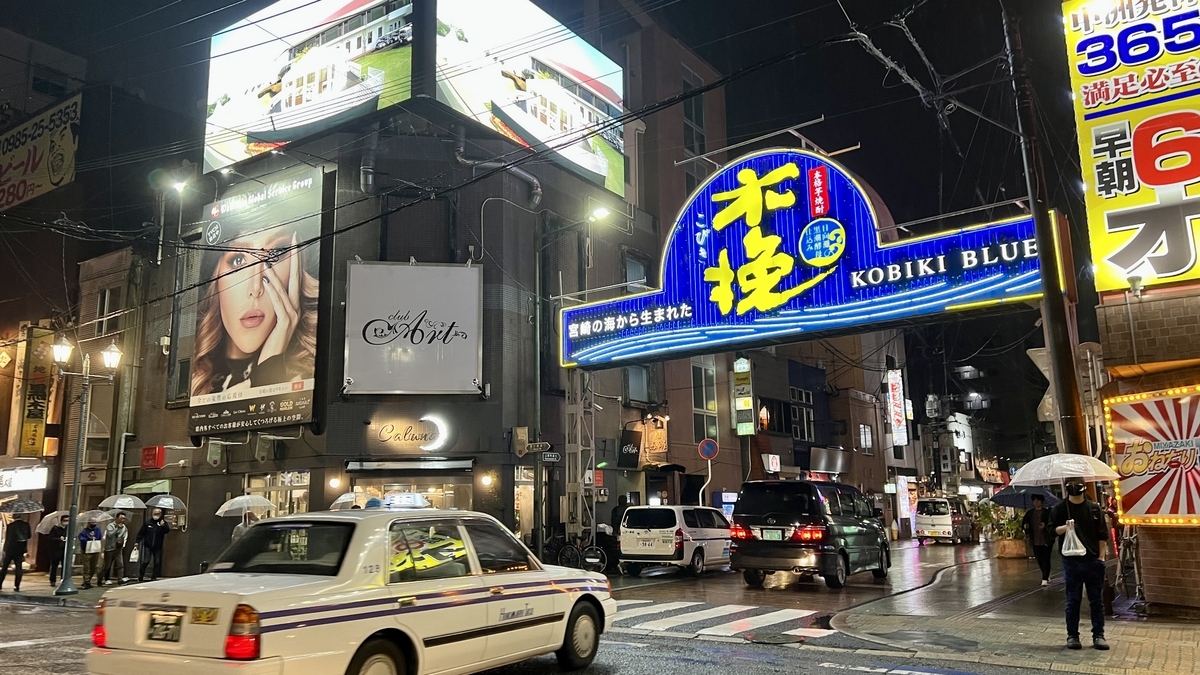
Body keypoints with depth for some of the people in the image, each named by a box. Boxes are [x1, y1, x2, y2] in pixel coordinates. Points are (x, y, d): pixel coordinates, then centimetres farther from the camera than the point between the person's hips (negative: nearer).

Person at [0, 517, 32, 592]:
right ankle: (17, 587, 0)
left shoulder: (10, 525, -10)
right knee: (19, 568, 5)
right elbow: (29, 536, 8)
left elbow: (7, 538, -8)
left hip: (10, 549, -2)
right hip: (20, 551, 2)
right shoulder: (26, 525, -3)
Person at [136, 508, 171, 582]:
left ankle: (154, 577, 12)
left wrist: (163, 526, -32)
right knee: (145, 561, -8)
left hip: (158, 547, 1)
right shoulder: (147, 523, 2)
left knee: (157, 563, 2)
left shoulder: (163, 523, 2)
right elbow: (141, 533, 6)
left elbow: (167, 530, -14)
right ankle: (140, 576, 11)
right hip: (148, 546, -1)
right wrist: (137, 541, -1)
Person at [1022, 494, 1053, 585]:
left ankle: (1045, 579, -1)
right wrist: (1024, 526, -14)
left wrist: (1045, 525, -28)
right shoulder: (1029, 513, 7)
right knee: (1039, 559, 13)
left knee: (1046, 559, -4)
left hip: (1046, 540, -5)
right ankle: (1047, 575, 32)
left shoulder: (1047, 512, -6)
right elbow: (1024, 522, 8)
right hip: (1035, 541, 5)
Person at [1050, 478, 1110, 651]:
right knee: (1073, 600, 5)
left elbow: (1102, 534, 6)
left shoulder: (1094, 508, 5)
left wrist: (1101, 556, 0)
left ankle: (1098, 635, 17)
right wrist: (1064, 528, -19)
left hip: (1093, 560, 1)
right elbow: (1052, 529, 1)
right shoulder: (1060, 508, 1)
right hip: (1071, 561, -1)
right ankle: (1072, 635, 13)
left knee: (1097, 600, 7)